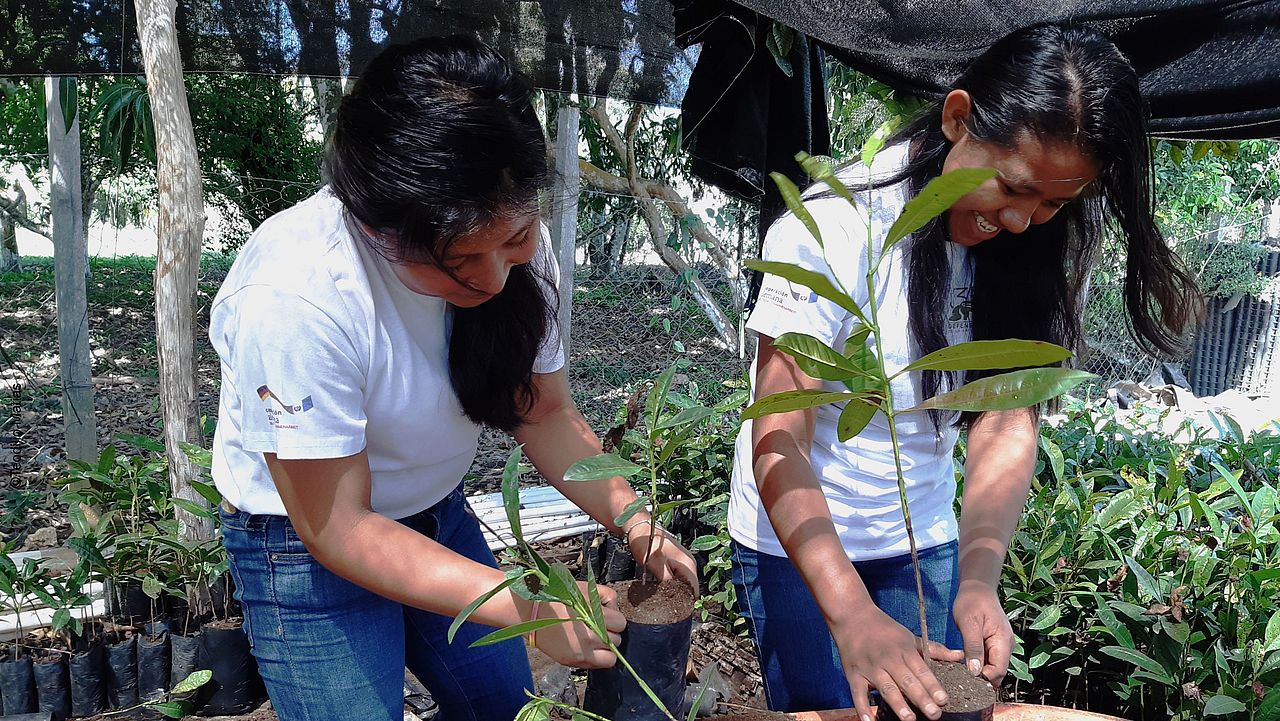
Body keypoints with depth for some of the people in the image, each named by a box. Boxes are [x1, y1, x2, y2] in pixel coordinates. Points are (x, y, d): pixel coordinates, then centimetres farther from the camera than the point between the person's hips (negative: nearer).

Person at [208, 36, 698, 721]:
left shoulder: (513, 241, -18)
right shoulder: (292, 299, -35)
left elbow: (545, 412, -6)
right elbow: (336, 526, -27)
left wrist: (631, 518, -21)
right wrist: (528, 608, -33)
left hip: (438, 516, 5)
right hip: (305, 542, -5)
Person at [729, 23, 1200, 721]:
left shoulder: (1030, 247, -8)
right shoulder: (836, 225, -25)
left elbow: (1007, 419, -13)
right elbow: (779, 443, -28)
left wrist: (979, 579, -28)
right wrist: (852, 614, -39)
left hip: (926, 540, 5)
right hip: (797, 537, -4)